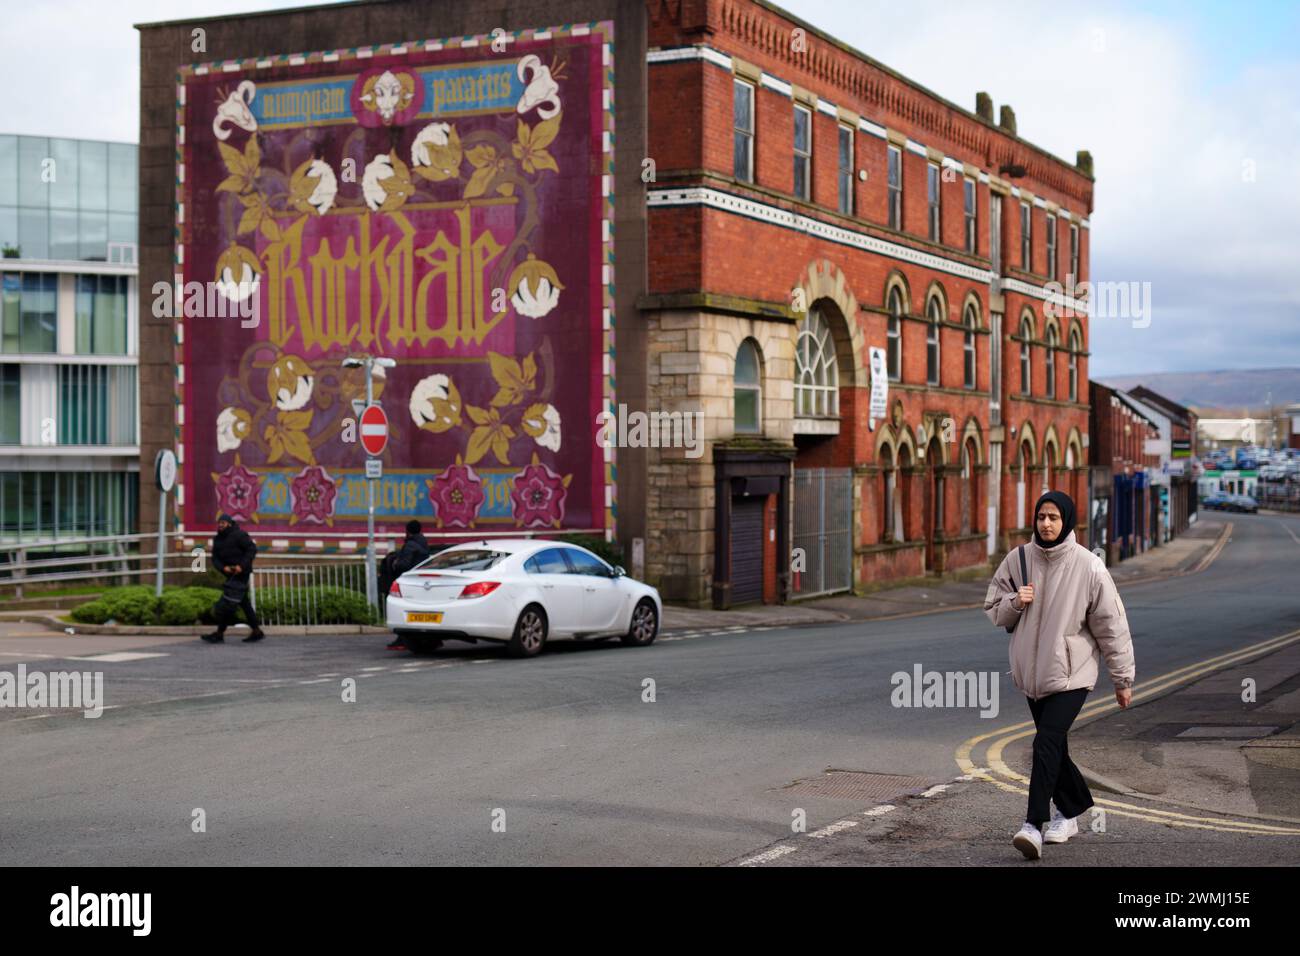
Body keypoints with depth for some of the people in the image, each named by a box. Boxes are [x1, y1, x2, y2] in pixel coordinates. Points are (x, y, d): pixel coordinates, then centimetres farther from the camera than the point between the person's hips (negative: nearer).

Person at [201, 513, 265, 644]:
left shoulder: (239, 535, -11)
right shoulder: (218, 539, 11)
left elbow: (252, 549, -15)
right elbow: (215, 558, 7)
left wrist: (242, 566, -22)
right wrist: (223, 568, -13)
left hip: (241, 573, -8)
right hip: (231, 574, 8)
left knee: (227, 603, -11)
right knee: (244, 603, 11)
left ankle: (220, 633, -7)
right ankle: (257, 632, 18)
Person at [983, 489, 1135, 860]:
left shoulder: (1088, 566, -9)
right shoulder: (1017, 560, 1)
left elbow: (1111, 625, -3)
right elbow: (994, 610, 10)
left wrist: (1123, 678, 1)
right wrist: (1015, 602, -13)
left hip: (1071, 673, -5)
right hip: (1031, 670, 5)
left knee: (1047, 743, -18)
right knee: (1054, 747, 14)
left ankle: (1034, 824, -20)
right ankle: (1071, 811, 33)